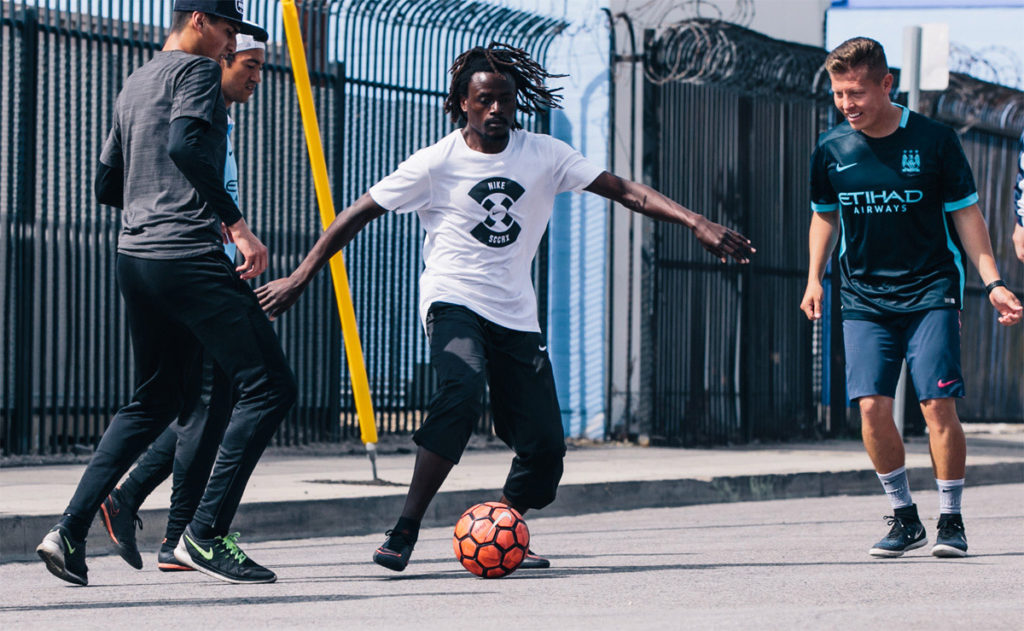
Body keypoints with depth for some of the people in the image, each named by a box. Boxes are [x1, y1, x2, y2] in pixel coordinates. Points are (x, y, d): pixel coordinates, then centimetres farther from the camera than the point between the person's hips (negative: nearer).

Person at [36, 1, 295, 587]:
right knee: (269, 388, -7)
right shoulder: (197, 70, -3)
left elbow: (107, 185, 28)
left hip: (134, 255, 9)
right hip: (190, 257, -9)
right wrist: (237, 222, -23)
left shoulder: (133, 85, 23)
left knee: (155, 400, 19)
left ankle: (71, 532, 9)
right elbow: (184, 145, -22)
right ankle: (206, 534, -12)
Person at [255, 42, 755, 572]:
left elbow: (624, 191, 1)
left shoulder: (544, 155, 3)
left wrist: (696, 223, -11)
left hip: (517, 318, 4)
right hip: (453, 303, -4)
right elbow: (359, 214, -1)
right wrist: (298, 279, -4)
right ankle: (404, 532, -31)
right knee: (462, 393, -34)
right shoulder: (437, 163, -4)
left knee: (545, 448, -2)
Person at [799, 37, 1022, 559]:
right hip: (864, 297, 3)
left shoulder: (934, 140, -6)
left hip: (931, 292, -2)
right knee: (871, 404, -9)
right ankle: (904, 519, 7)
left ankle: (951, 521, 2)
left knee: (938, 403, -12)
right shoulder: (830, 151, 3)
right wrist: (814, 278, 10)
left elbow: (965, 214, 1)